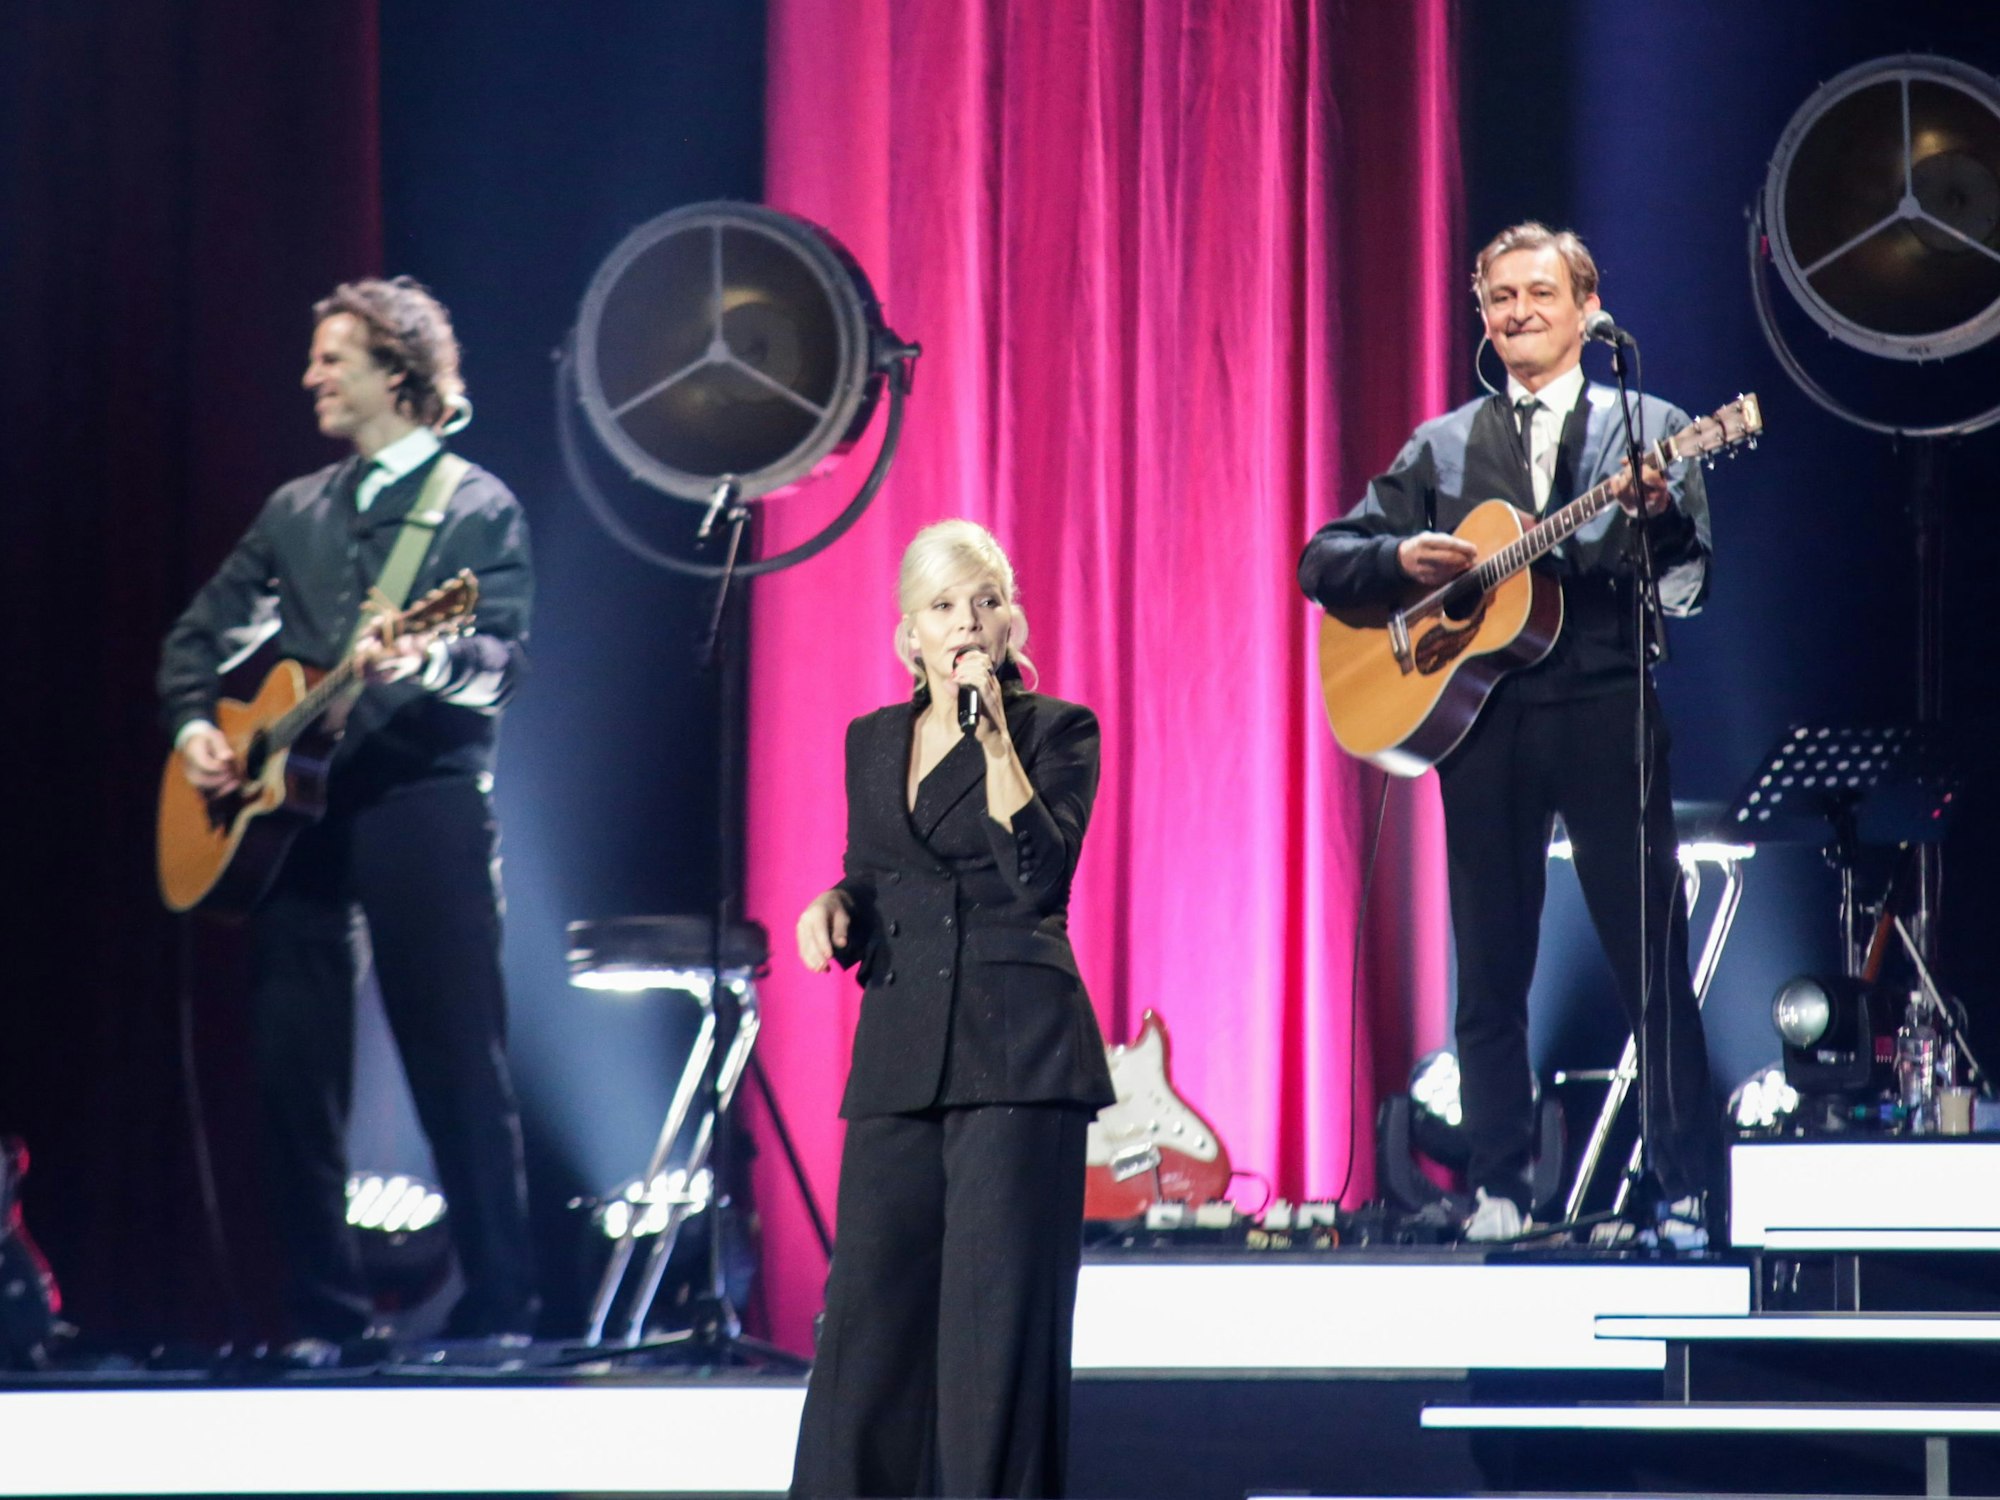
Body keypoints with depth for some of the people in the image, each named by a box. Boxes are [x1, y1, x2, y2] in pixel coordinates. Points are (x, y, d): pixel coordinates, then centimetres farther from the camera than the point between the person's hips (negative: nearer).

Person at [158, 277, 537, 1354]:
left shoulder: (477, 509, 2)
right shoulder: (294, 511, 19)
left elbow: (497, 658, -10)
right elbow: (201, 633, 23)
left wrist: (425, 666, -30)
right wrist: (194, 726, 5)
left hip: (422, 798, -6)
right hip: (291, 805, 6)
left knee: (459, 1068, -6)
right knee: (293, 1065, 3)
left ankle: (497, 1315, -2)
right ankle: (326, 1319, 9)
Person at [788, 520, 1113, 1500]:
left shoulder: (1056, 730, 1)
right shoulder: (872, 741, 15)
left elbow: (1041, 874, -14)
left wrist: (994, 732, -15)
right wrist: (834, 906, 1)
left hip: (1018, 1050, -4)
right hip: (899, 1055, 4)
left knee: (997, 1304, -6)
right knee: (870, 1299, 2)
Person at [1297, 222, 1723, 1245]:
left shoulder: (1650, 430, 10)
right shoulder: (1442, 450, 15)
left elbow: (1689, 581, 0)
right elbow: (1323, 562, 12)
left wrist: (1657, 516, -20)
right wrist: (1403, 559, -8)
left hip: (1606, 710, -2)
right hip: (1483, 718, 2)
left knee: (1653, 960, -6)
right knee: (1491, 970, 2)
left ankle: (1688, 1196, -2)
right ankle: (1498, 1191, 7)